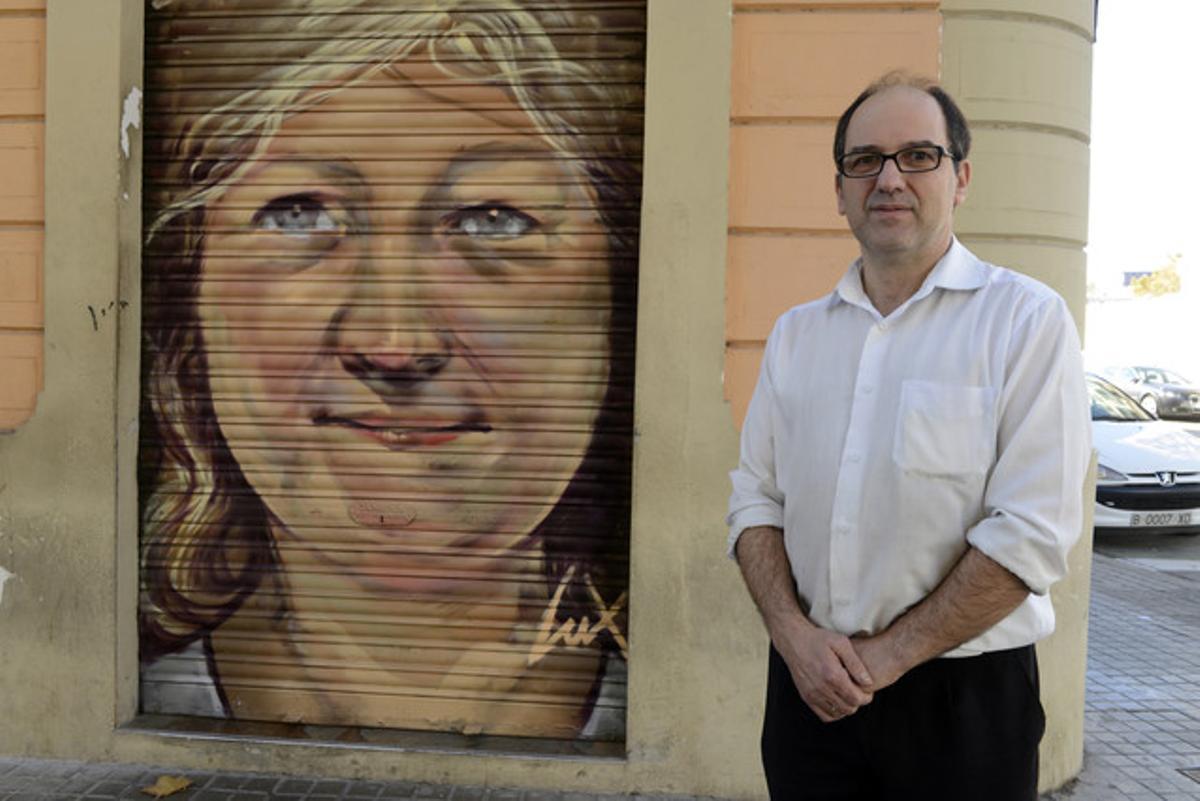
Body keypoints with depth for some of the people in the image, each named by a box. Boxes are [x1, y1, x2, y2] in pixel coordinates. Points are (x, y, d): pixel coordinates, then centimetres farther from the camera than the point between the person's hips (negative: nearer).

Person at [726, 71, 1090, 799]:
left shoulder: (1027, 320, -8)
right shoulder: (797, 332, 6)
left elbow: (1031, 535, -14)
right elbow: (756, 499, 5)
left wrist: (886, 656, -13)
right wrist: (795, 635, -9)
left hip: (961, 695, -3)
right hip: (811, 686, 4)